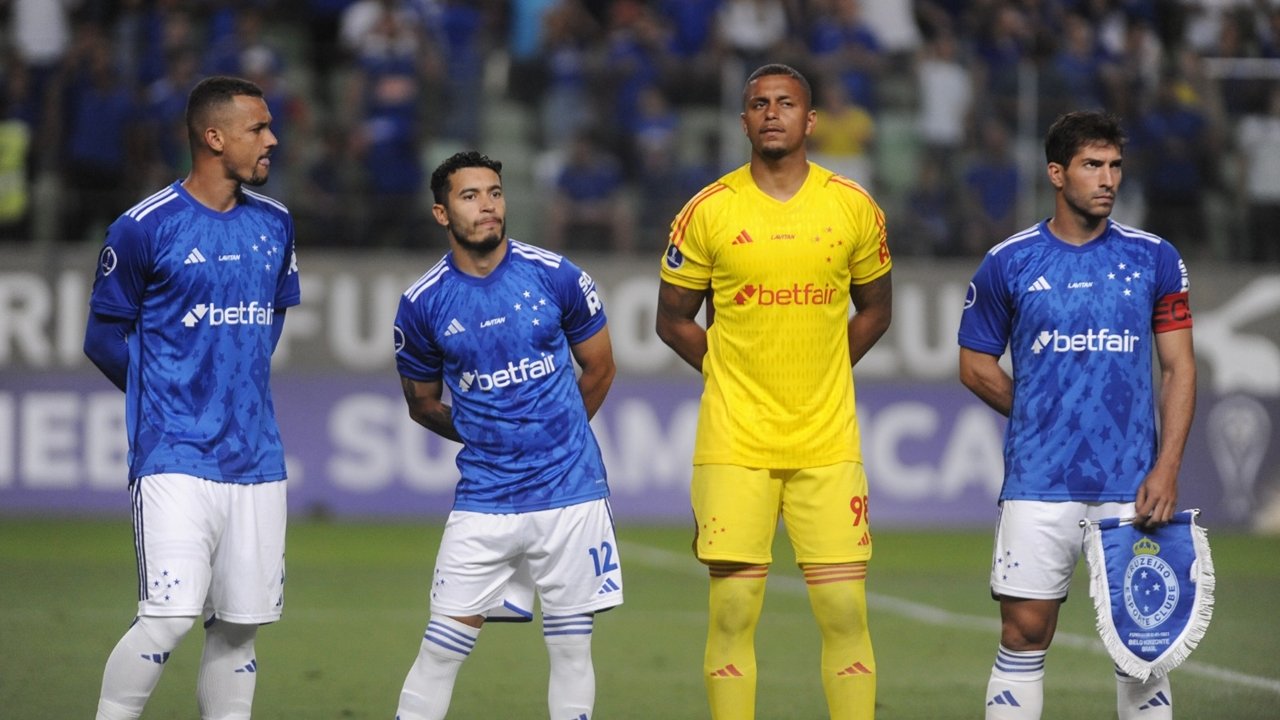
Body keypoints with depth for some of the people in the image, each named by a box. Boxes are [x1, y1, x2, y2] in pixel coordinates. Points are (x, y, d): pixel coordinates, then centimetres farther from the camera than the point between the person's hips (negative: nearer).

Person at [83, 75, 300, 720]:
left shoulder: (274, 224, 10)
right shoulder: (143, 228, -7)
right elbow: (104, 338, 2)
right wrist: (167, 396, 6)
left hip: (255, 456, 5)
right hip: (174, 456, -5)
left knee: (240, 624, 5)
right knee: (170, 616, -16)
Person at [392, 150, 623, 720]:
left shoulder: (556, 276, -3)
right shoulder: (422, 304, -3)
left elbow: (600, 368, 12)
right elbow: (423, 404, 13)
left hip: (571, 488, 0)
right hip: (483, 499, 0)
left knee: (571, 647, 4)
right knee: (442, 647, -3)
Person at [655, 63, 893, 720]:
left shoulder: (854, 208, 4)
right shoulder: (707, 211, 1)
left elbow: (876, 310, 17)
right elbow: (673, 320, 10)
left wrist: (820, 375, 8)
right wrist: (734, 378, 3)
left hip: (828, 439, 1)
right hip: (734, 443, -1)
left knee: (845, 612, -2)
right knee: (733, 613, -2)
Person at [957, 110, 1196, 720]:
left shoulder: (1154, 258, 5)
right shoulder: (1008, 263, 2)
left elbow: (1179, 367, 4)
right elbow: (975, 366, 11)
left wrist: (1166, 468, -6)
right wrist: (1042, 419, 7)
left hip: (1134, 486, 1)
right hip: (1039, 485, -1)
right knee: (1024, 635, -3)